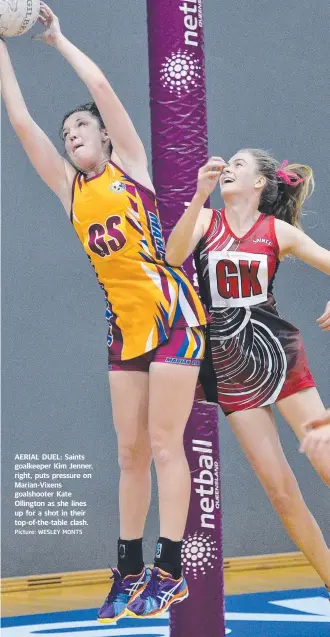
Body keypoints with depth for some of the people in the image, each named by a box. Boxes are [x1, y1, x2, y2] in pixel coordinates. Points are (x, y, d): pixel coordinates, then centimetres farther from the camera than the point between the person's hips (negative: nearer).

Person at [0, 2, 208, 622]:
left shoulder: (129, 165, 2)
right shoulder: (71, 189, 12)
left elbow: (101, 87, -6)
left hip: (171, 314, -5)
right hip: (124, 325, 5)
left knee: (164, 443, -7)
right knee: (131, 453, 7)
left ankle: (170, 571, -4)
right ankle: (131, 572, 12)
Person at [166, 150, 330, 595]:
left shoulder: (278, 231, 3)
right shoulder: (205, 219, 4)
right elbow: (174, 256, -15)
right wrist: (201, 194, -24)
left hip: (277, 354, -1)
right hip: (229, 370, 1)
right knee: (280, 490, 0)